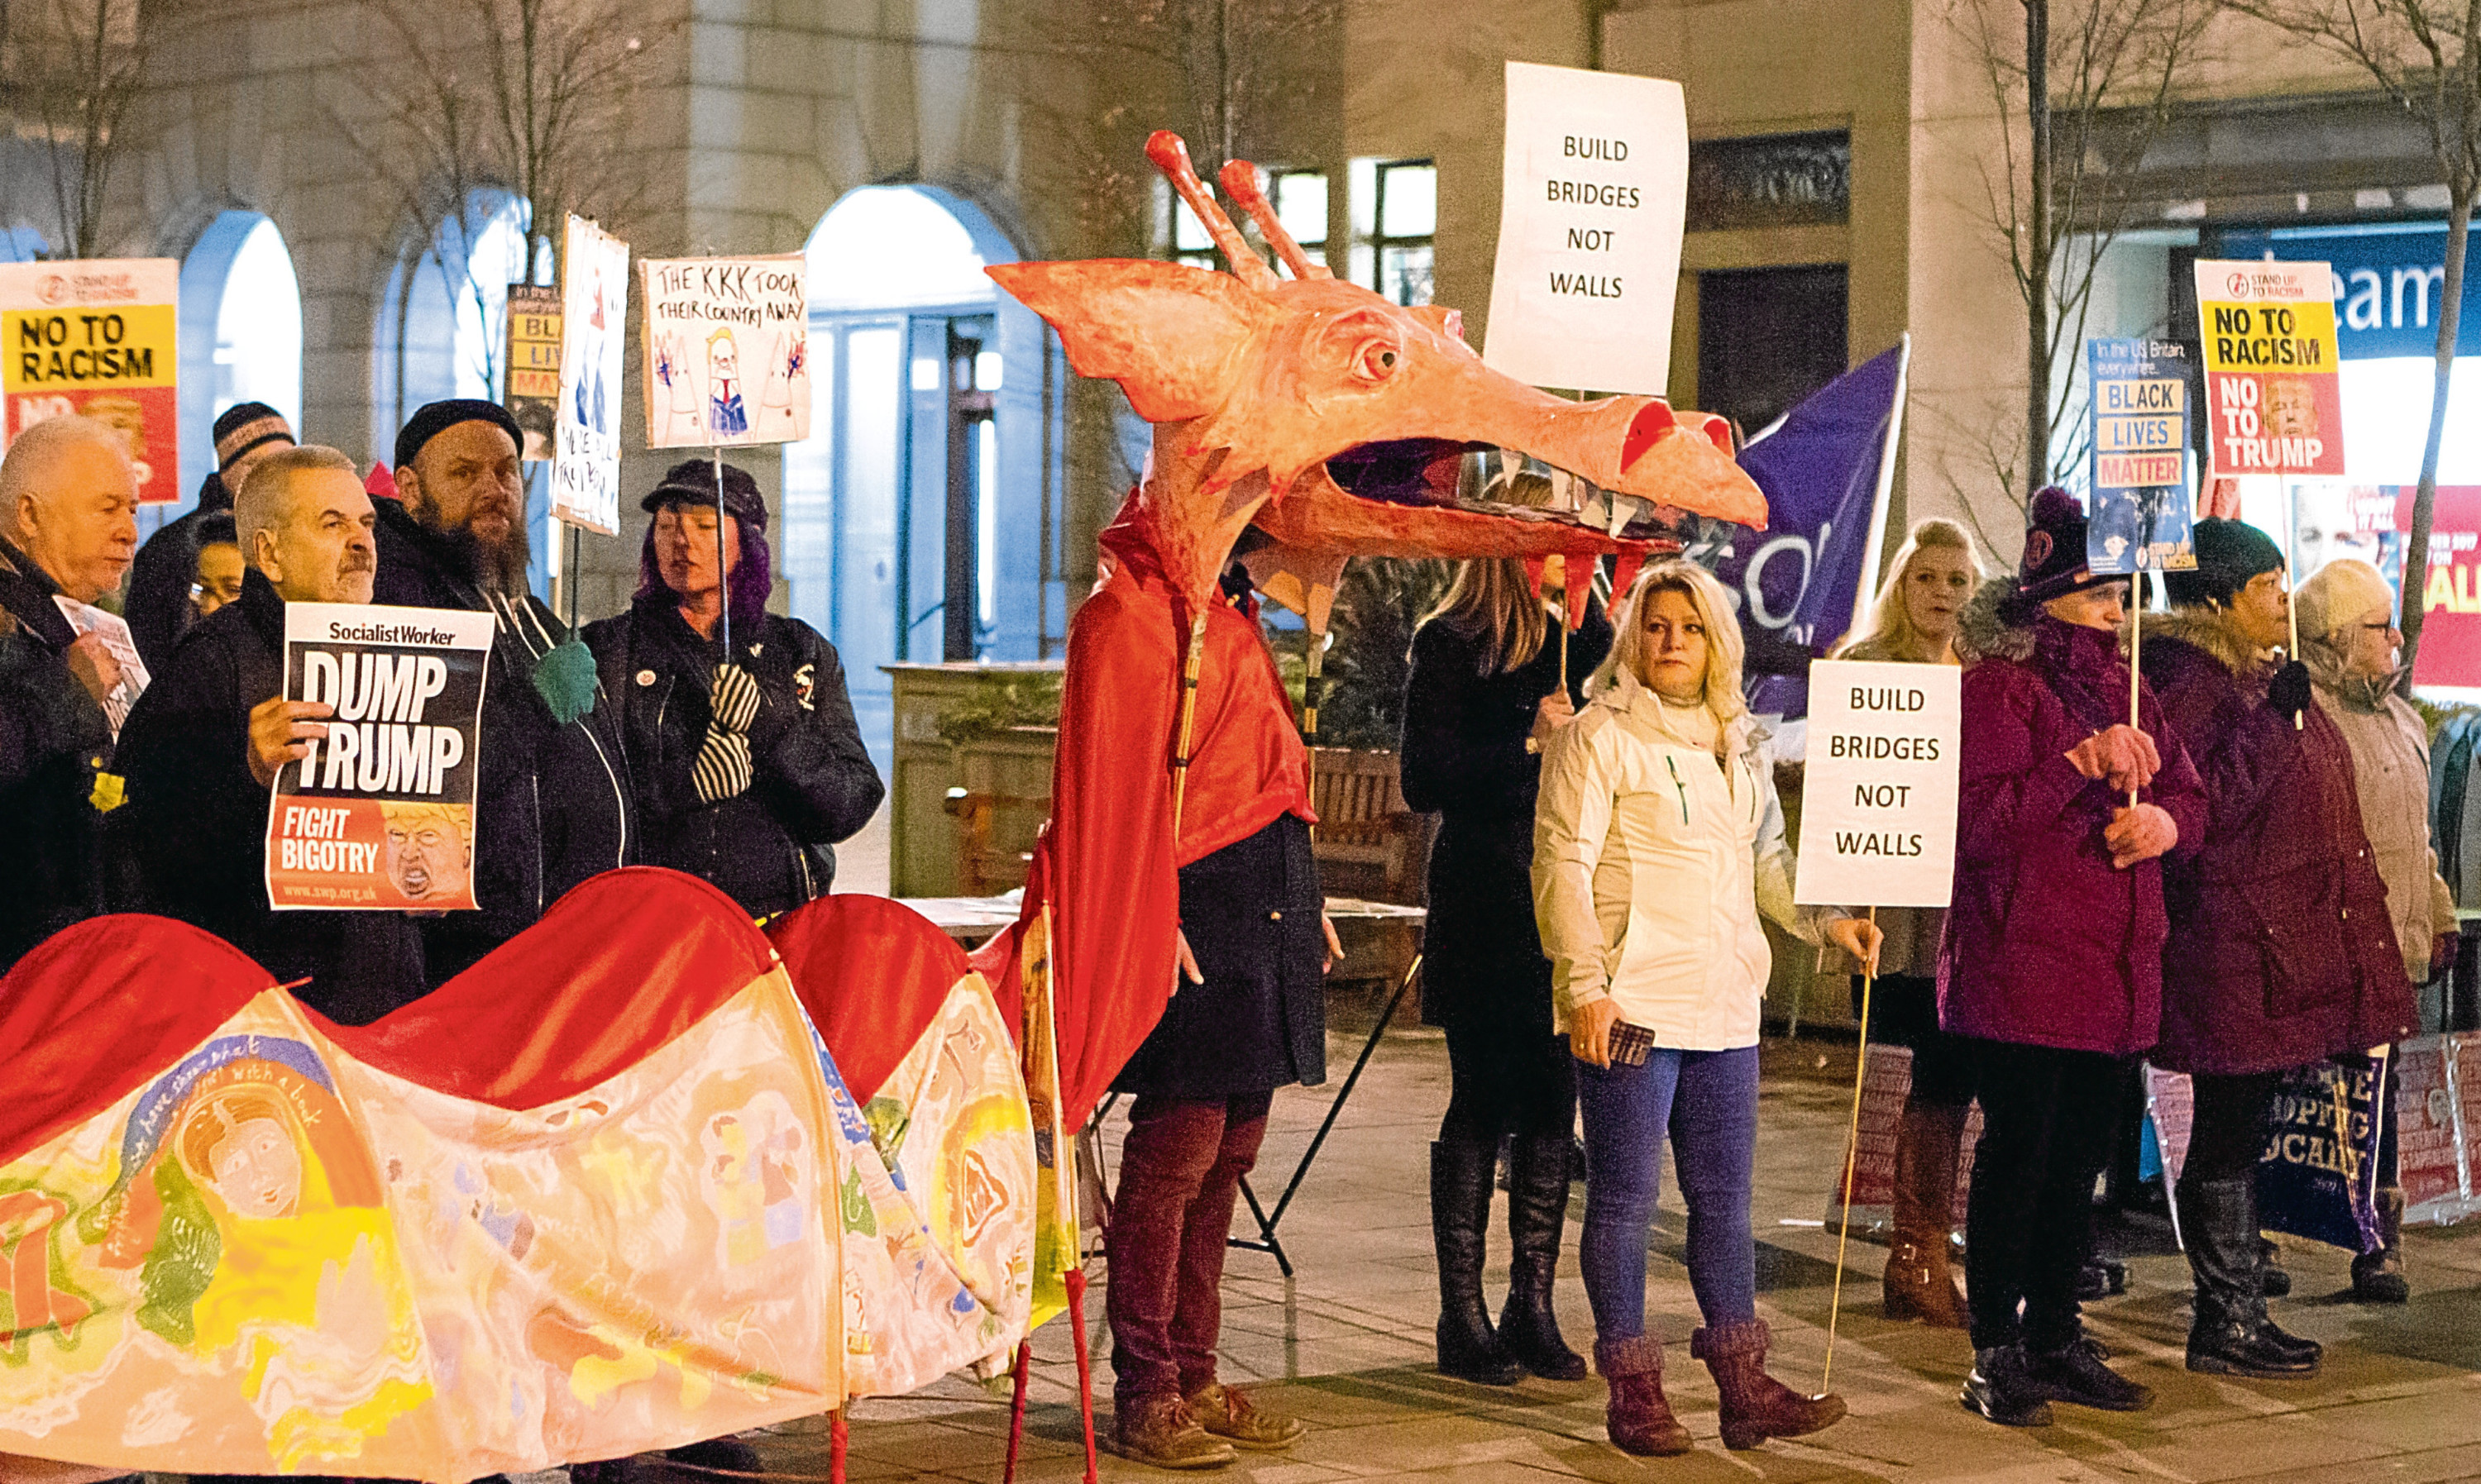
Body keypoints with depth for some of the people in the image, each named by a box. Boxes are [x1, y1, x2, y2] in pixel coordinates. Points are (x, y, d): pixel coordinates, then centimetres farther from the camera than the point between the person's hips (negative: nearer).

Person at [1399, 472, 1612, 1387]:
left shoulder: (1580, 639, 12)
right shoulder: (1450, 644, -4)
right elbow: (1425, 781, -10)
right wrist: (1527, 744, -18)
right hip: (1483, 907, -5)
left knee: (1552, 1106, 6)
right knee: (1483, 1104, -1)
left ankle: (1532, 1307, 14)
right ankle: (1462, 1317, 6)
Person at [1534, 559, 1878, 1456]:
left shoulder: (1738, 744, 16)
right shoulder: (1600, 737, -4)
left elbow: (1767, 858, 26)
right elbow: (1564, 865, -9)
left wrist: (1830, 920, 10)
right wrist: (1585, 985, -16)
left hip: (1725, 1008, 6)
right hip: (1631, 1004, -6)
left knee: (1724, 1198, 9)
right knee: (1625, 1197, -1)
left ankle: (1744, 1385, 13)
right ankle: (1633, 1390, 6)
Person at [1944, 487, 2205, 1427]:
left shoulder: (2123, 689, 18)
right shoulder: (1998, 687, -6)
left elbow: (2190, 795, 18)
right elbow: (1974, 821, -17)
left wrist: (2166, 819, -5)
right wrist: (2081, 766, -21)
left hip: (2114, 973, 7)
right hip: (2021, 967, -7)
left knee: (2079, 1157, 12)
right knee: (2017, 1154, -5)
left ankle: (2055, 1338, 23)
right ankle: (1996, 1355, 3)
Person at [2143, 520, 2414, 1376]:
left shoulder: (2264, 679, 19)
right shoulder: (2191, 682, -12)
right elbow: (2204, 805, -22)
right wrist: (2274, 719, -21)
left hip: (2285, 943, 10)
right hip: (2231, 946, -10)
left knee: (2239, 1135, 12)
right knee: (2228, 1137, -4)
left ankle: (2236, 1314, 17)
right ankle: (2225, 1324, 1)